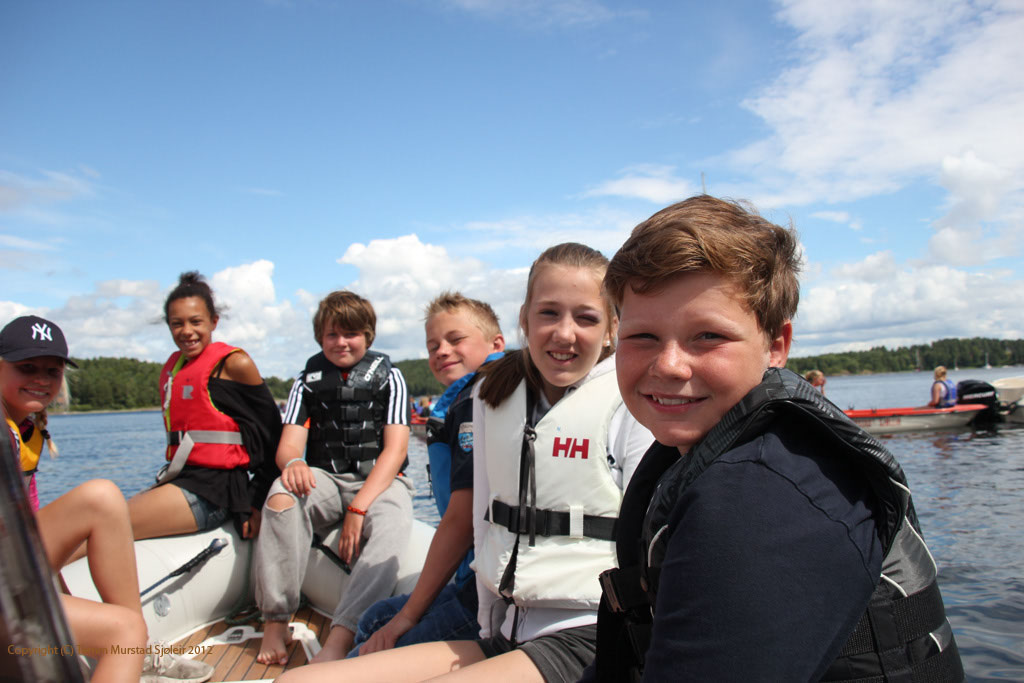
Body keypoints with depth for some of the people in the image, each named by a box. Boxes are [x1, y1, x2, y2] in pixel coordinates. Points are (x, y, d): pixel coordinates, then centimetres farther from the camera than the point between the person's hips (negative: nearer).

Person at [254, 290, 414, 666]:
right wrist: (293, 463, -26)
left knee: (392, 525, -35)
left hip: (380, 480, -2)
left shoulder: (389, 377, 5)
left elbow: (395, 448, -6)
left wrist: (359, 507, -19)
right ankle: (276, 621, -23)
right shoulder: (308, 381, 13)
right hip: (324, 480, 2)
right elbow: (290, 442, 2)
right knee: (282, 495, -31)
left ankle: (339, 639, -43)